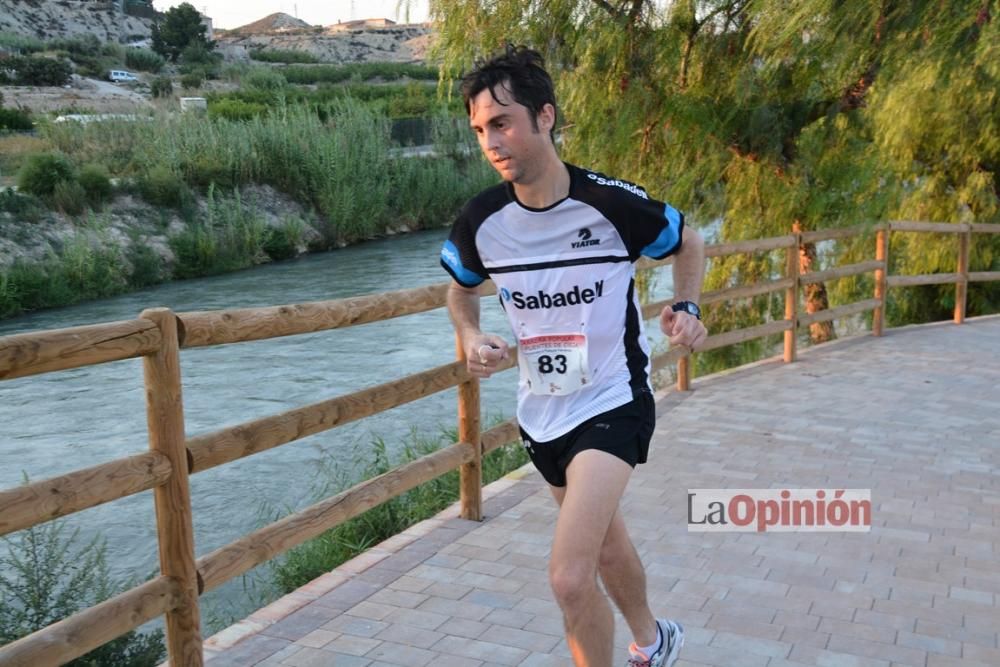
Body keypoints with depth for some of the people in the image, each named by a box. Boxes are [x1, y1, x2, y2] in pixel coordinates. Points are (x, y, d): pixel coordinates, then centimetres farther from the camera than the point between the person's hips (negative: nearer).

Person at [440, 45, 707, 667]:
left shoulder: (612, 202, -19)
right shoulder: (481, 220, -9)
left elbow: (689, 242, 2)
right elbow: (460, 288, 13)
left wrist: (686, 308, -14)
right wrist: (472, 337, -7)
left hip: (613, 402, -5)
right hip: (541, 410, 5)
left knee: (570, 575, -18)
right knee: (604, 543, 25)